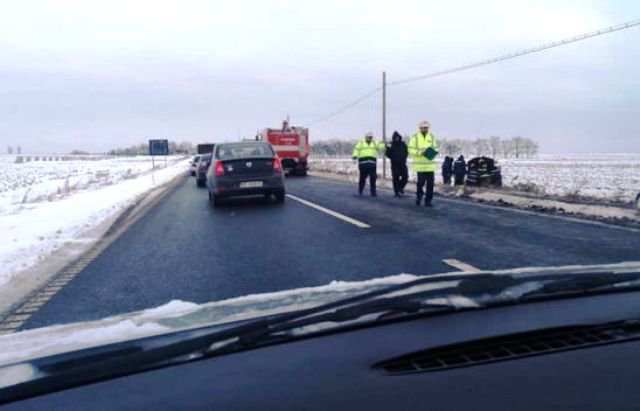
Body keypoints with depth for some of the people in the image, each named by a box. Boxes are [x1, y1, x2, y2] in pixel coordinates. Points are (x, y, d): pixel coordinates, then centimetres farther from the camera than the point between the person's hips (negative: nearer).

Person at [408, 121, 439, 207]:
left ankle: (428, 201, 11)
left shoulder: (432, 137, 11)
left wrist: (433, 153, -8)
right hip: (420, 165, -3)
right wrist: (420, 152, -19)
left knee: (430, 183, 1)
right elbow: (411, 149, -5)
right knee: (421, 182, -4)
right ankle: (418, 197, 21)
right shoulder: (415, 137, -1)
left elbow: (435, 148, 14)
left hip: (430, 165, 3)